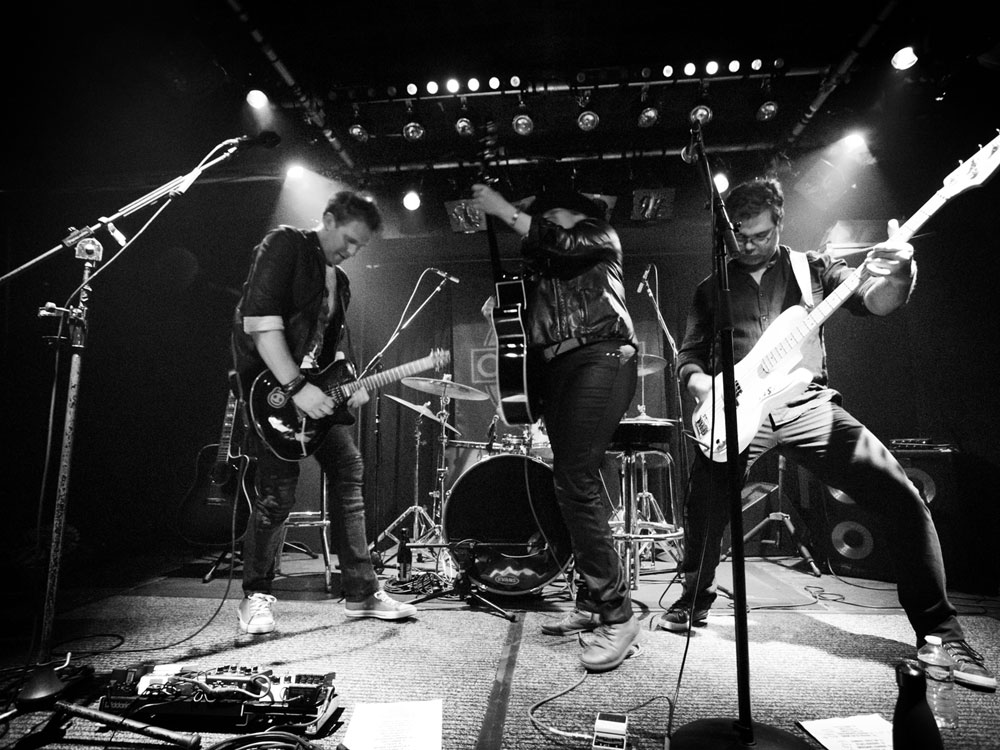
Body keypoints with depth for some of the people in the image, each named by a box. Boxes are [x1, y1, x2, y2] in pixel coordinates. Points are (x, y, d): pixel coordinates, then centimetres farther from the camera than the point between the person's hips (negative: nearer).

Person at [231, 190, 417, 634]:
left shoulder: (340, 281, 19)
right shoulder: (284, 245, -6)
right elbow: (259, 320, -18)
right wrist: (296, 388, -24)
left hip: (316, 391, 8)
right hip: (273, 387, -8)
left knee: (349, 473, 3)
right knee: (278, 490, -10)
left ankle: (361, 592, 12)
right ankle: (256, 596, 13)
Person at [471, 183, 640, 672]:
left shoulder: (599, 237, 10)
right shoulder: (537, 263, 28)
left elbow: (558, 244, -10)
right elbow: (525, 311, 23)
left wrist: (503, 210, -6)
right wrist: (500, 304, 4)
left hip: (599, 360, -7)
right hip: (554, 369, 7)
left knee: (574, 482, -18)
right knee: (573, 483, 6)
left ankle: (616, 614, -9)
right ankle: (591, 604, 15)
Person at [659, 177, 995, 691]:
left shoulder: (813, 268, 15)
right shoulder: (712, 288, 15)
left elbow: (875, 301, 1)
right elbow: (688, 355, 14)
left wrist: (895, 272, -22)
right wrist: (701, 384, -9)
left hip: (809, 405, 1)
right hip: (737, 412, 0)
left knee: (901, 498, -11)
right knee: (704, 509, -14)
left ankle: (939, 630, 8)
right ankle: (694, 601, 15)